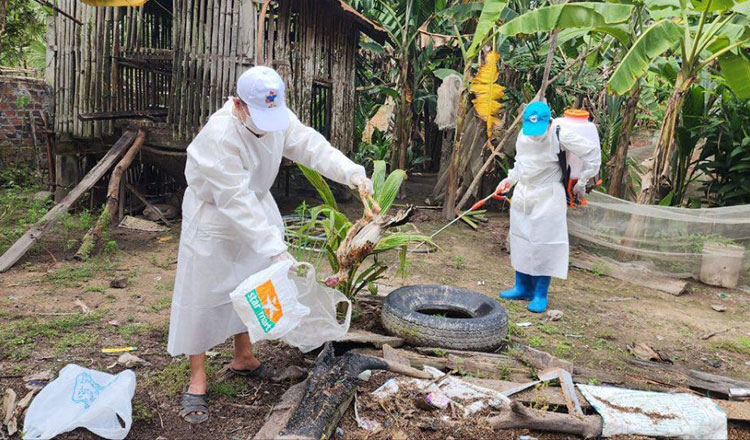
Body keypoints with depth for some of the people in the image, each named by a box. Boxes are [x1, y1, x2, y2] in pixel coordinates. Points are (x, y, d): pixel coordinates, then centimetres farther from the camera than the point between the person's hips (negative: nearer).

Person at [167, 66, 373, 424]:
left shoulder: (277, 117, -14)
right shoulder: (219, 136, -34)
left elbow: (311, 145, -17)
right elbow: (235, 202, -36)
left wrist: (351, 172, -36)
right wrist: (276, 250, -39)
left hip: (255, 207, 7)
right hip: (213, 216, -7)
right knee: (203, 295, -1)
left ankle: (243, 357, 37)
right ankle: (197, 380, 16)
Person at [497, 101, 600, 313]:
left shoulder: (561, 136, -15)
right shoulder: (523, 135, 4)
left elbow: (592, 152, -7)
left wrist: (582, 182, -2)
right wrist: (510, 179, 11)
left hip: (548, 198, -6)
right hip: (522, 195, 7)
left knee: (544, 243, -5)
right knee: (520, 240, 10)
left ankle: (540, 294, 7)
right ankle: (523, 287, 23)